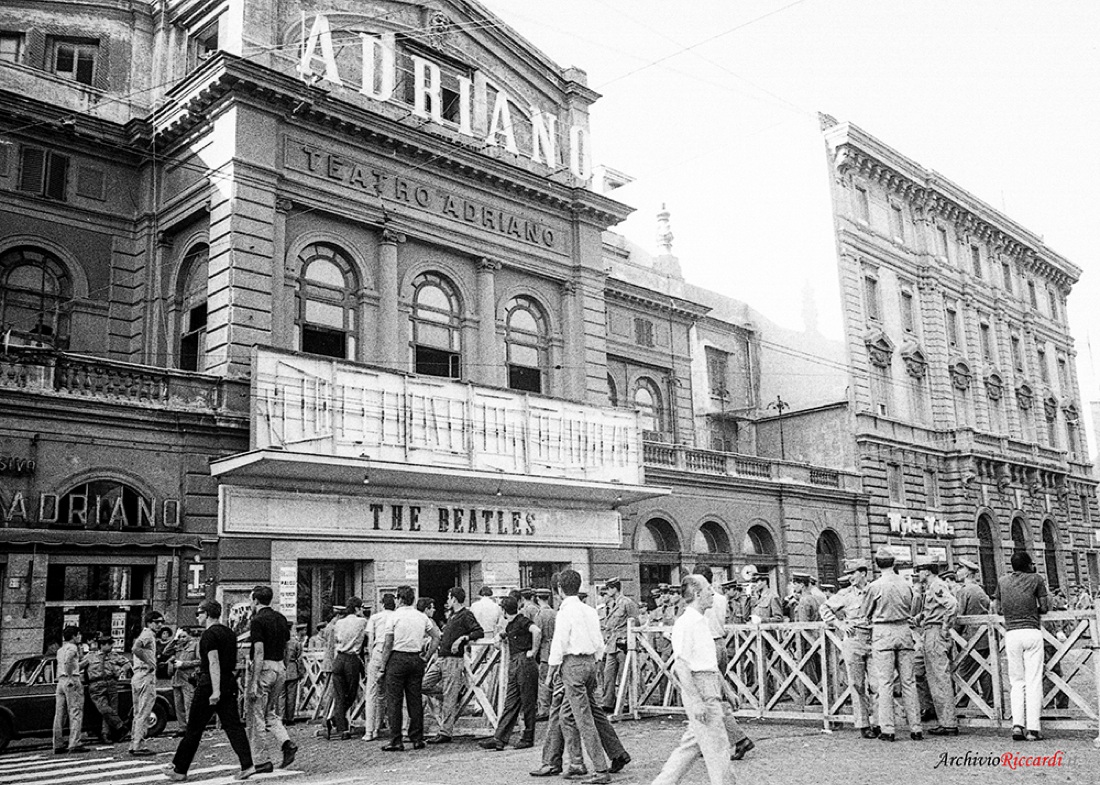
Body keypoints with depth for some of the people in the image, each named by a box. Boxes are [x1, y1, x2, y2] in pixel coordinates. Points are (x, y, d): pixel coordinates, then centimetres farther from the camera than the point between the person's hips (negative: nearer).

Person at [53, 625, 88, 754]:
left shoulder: (60, 650, 23)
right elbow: (67, 662, -24)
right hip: (72, 681, -9)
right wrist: (71, 678, -23)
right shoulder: (72, 647, -4)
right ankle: (74, 744, -14)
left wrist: (86, 661, 31)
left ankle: (58, 745, 8)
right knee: (75, 713, -9)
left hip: (60, 682, 9)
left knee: (59, 714, 7)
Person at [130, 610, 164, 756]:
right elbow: (135, 649, -27)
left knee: (138, 714, 15)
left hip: (137, 677, 10)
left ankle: (134, 744, 19)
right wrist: (149, 663, -20)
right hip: (146, 675, -10)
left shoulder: (145, 634, 20)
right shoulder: (148, 634, -10)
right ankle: (138, 746, -7)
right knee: (143, 714, -8)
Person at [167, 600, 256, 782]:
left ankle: (179, 769, 15)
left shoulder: (209, 634, -11)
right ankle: (247, 765, -7)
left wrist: (215, 690, -23)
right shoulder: (229, 633, 14)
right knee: (233, 725, 3)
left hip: (209, 684, -7)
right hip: (229, 683, 7)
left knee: (194, 729, 5)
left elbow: (214, 662, -20)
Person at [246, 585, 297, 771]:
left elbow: (259, 652, -19)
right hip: (280, 668, 8)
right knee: (271, 713, 19)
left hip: (264, 667, -7)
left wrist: (254, 682, -19)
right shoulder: (281, 619, 11)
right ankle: (287, 743, -2)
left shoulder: (258, 621, -13)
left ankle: (263, 761, 7)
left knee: (256, 717, 3)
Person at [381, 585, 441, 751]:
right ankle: (417, 739, 11)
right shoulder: (422, 617, 8)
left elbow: (388, 645, -7)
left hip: (398, 658, -5)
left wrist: (383, 666, -1)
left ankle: (396, 742, -3)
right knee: (416, 700, 8)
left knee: (394, 701, -1)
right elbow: (437, 637, 8)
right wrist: (426, 656, 11)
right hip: (416, 659, 5)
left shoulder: (395, 616, -6)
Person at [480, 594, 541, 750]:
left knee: (528, 703, 1)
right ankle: (499, 739, 6)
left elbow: (537, 631, -30)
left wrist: (534, 651, -23)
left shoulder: (522, 621, -12)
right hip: (513, 664, 9)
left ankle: (528, 739, 9)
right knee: (510, 704, 7)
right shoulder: (509, 625, 16)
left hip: (525, 663, -9)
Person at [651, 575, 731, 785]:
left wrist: (718, 698, 22)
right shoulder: (686, 623, -14)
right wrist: (696, 700, -22)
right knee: (717, 745, -4)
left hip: (709, 688, 10)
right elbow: (680, 665, -18)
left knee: (692, 745, 12)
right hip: (698, 687, -10)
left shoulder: (703, 622, 16)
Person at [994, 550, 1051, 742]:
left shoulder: (1002, 581, 9)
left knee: (1017, 682, 10)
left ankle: (1017, 724, -3)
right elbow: (1045, 607, 0)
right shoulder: (1036, 579, 0)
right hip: (1032, 631, -2)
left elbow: (998, 609, 11)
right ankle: (1033, 728, -3)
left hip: (1011, 633, 3)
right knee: (1033, 681, 1)